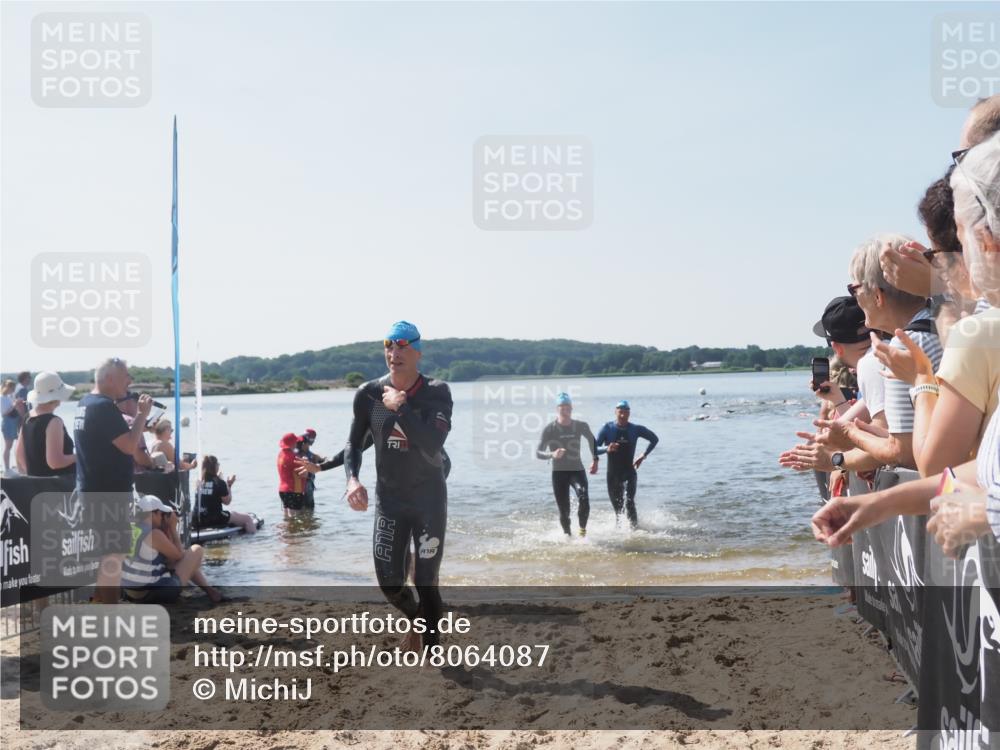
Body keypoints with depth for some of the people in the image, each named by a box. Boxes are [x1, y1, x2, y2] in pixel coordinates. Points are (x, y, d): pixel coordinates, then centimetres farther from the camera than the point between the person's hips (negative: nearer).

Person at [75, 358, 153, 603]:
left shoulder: (85, 404, 13)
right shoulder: (104, 406, -19)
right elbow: (130, 446, -24)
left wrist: (135, 417, 11)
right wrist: (142, 415, -13)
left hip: (91, 488, 10)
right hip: (108, 492, -10)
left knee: (101, 549, 19)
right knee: (114, 553, -6)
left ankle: (99, 601, 29)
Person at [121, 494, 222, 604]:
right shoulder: (154, 534, -19)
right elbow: (179, 556, -4)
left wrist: (167, 529, 9)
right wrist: (173, 528, 1)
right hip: (156, 594, -8)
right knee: (197, 550, 4)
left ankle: (208, 588, 31)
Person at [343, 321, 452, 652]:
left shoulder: (436, 393, -14)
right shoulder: (369, 394, -7)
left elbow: (432, 446, -28)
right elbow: (353, 443, 3)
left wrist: (400, 408, -28)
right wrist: (352, 479, -14)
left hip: (429, 497, -2)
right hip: (388, 498, 3)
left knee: (426, 583, -2)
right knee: (389, 582, 3)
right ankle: (415, 618, 37)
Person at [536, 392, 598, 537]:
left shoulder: (581, 426, -3)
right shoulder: (549, 429, -10)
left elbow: (591, 439, 19)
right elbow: (538, 453, -12)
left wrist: (594, 459, 15)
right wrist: (552, 454, -31)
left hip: (577, 470, 1)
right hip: (559, 472, -1)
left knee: (584, 498, -26)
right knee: (564, 511, -1)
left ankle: (582, 529, -8)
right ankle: (568, 534, 23)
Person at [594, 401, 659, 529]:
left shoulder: (635, 429, 0)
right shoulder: (607, 429, -3)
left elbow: (654, 439, 15)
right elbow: (594, 448, -9)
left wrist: (643, 456, 7)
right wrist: (606, 449, -30)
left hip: (629, 473, -1)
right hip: (613, 475, 1)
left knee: (629, 503, -20)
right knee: (617, 508, 6)